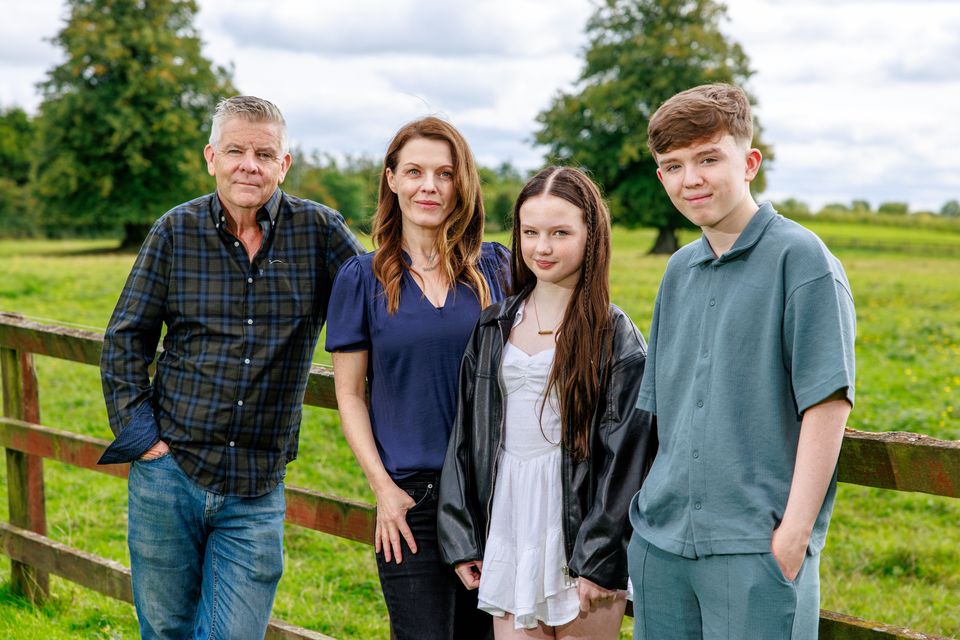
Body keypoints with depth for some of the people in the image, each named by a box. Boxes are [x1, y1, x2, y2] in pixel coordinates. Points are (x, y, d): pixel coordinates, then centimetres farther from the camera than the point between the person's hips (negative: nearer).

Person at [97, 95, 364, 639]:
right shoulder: (177, 231, 0)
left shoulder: (318, 230, -2)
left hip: (256, 491, -1)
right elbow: (126, 337, 5)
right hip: (168, 473, 1)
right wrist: (138, 431, -3)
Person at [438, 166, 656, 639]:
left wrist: (599, 560, -13)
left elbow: (625, 456, -8)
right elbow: (466, 433, 10)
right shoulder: (494, 326, 8)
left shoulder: (615, 335, -5)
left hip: (579, 524, -4)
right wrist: (461, 539, 7)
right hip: (508, 524, 4)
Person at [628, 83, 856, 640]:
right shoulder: (679, 271, 12)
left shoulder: (799, 257, -8)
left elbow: (828, 402, -12)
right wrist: (654, 511, 11)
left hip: (756, 547, -6)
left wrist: (794, 533, -15)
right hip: (661, 540, 6)